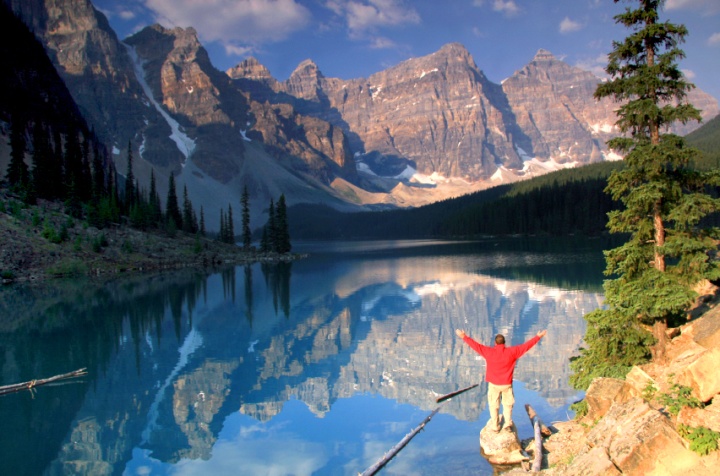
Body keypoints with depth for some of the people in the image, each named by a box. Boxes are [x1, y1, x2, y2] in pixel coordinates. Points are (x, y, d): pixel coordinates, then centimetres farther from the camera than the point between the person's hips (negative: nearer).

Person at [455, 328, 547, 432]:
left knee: (494, 405, 11)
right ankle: (508, 422, 9)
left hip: (493, 384, 0)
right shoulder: (512, 352, -7)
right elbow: (526, 346, -1)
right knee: (508, 404, 17)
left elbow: (475, 345, 0)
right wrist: (538, 337, 8)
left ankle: (495, 426, 14)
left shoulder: (489, 352, -8)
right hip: (507, 384, 0)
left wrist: (464, 337, 10)